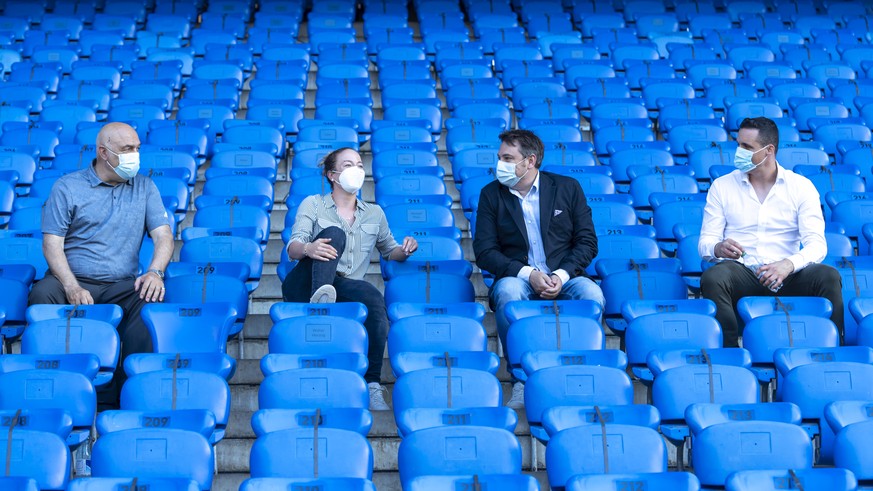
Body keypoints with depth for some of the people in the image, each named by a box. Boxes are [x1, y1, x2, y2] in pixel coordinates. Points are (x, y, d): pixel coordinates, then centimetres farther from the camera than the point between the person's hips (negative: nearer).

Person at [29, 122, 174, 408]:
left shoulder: (144, 187, 15)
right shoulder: (67, 187, 6)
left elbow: (163, 235, 7)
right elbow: (52, 244, -2)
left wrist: (155, 271, -16)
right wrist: (72, 288, -19)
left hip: (120, 284, 1)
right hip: (70, 280, -1)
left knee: (149, 298, -31)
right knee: (41, 295, -34)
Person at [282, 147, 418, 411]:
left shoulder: (374, 213, 21)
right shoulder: (313, 204, 10)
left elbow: (389, 251, 28)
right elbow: (292, 249, -2)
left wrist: (404, 251, 2)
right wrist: (307, 248, -28)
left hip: (343, 288, 2)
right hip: (305, 285, -2)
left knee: (373, 296, -34)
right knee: (334, 234, -27)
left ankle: (372, 386, -38)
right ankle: (321, 300, -54)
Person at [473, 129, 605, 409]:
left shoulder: (568, 187, 7)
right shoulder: (491, 194, 6)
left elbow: (587, 241, 4)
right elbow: (484, 251, -1)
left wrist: (562, 275, -15)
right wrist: (528, 274, -16)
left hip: (563, 279, 1)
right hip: (518, 278, 0)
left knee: (592, 294, -31)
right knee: (508, 291, -35)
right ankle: (521, 381, -30)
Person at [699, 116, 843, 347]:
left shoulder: (801, 186, 7)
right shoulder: (721, 186, 10)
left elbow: (816, 244, -4)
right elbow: (705, 242, 6)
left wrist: (789, 264, -26)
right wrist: (718, 248, -21)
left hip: (786, 276, 0)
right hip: (740, 272, 0)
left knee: (828, 276, -29)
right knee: (712, 278, -34)